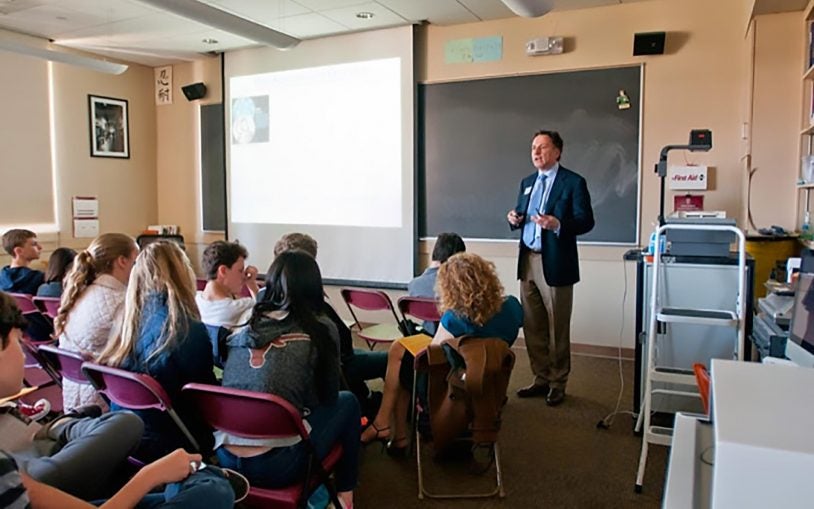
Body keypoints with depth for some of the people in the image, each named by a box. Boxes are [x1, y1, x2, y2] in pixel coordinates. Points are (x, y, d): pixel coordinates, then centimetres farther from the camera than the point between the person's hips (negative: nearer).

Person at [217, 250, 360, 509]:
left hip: (225, 458, 6)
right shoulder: (321, 328, -2)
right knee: (347, 402, 20)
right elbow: (328, 398, 9)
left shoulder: (245, 327, 10)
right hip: (275, 465, -5)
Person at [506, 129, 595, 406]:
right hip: (528, 261, 6)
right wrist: (514, 218, -4)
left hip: (555, 263, -6)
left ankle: (558, 384, 19)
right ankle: (541, 379, 26)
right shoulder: (527, 182, 15)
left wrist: (557, 224, -27)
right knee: (532, 326, 12)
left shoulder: (573, 182, -6)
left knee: (557, 328, 4)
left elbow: (586, 221, -11)